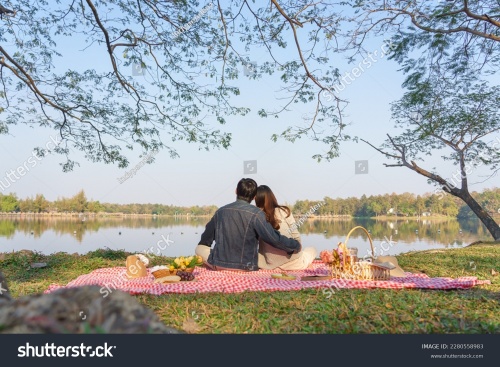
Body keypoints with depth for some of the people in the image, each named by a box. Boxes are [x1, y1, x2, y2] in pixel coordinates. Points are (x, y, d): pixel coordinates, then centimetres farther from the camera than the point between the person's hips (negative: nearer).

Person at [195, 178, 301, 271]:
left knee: (199, 248, 25)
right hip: (245, 267, -1)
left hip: (219, 264, 1)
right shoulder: (255, 213, -12)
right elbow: (274, 238, -14)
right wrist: (296, 246, 2)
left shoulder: (220, 211, 3)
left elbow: (205, 240, 18)